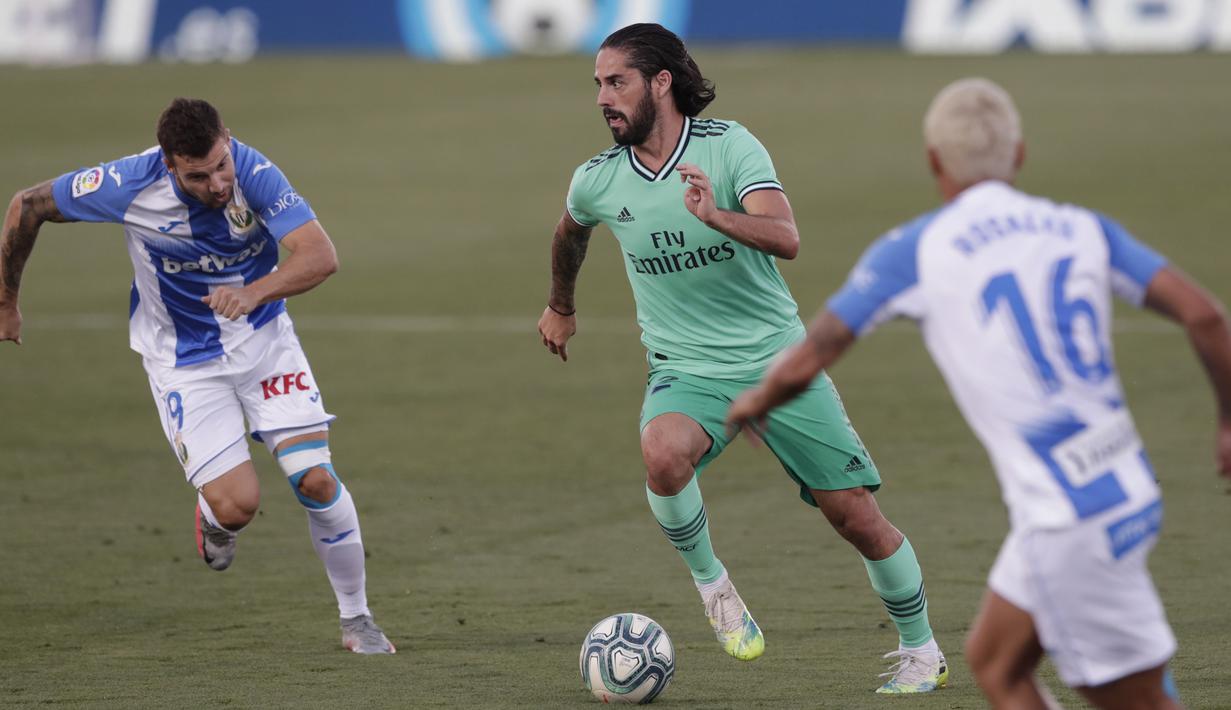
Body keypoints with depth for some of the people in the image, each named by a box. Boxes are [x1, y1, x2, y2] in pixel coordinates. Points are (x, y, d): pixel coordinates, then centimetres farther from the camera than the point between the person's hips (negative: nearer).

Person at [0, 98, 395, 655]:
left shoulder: (255, 174, -25)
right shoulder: (128, 186, -25)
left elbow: (321, 255, -35)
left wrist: (255, 292, -53)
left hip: (263, 338, 1)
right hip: (184, 362, -1)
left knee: (316, 479, -10)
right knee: (237, 505, -14)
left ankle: (356, 619, 11)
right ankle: (212, 523, 25)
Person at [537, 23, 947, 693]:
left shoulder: (729, 146, -13)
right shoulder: (596, 181, -2)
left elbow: (785, 238, -27)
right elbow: (570, 230, 23)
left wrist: (716, 216, -45)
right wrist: (559, 305, 37)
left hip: (776, 356, -1)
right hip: (686, 371, 1)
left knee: (855, 513, -1)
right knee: (663, 452, -34)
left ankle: (920, 650, 21)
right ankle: (708, 580, -8)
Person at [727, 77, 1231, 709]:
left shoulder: (912, 250, -4)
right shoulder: (1082, 228, 8)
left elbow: (802, 365, -2)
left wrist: (753, 403, 20)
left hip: (1067, 524, -6)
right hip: (1128, 487, 6)